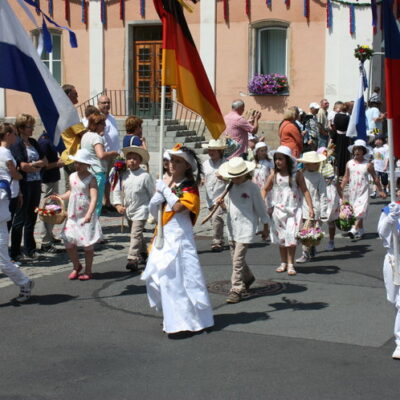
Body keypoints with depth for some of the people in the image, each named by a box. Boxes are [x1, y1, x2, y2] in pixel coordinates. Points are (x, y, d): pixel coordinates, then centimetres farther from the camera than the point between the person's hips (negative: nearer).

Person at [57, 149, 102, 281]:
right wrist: (59, 197, 11)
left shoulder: (91, 179, -11)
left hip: (86, 217, -6)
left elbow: (94, 198, -21)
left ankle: (88, 271, 15)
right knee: (69, 242, 3)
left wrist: (89, 214, -33)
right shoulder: (72, 176, 8)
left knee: (87, 244, 1)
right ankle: (76, 266, 26)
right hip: (73, 216, 6)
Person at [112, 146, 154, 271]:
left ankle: (133, 259, -18)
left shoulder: (145, 176, -12)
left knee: (136, 234, -16)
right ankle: (143, 254, 40)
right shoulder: (123, 175, 0)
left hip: (141, 210, -6)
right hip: (128, 209, 6)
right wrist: (118, 205, -5)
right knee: (137, 234, 21)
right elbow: (117, 190, 7)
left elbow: (152, 193, -5)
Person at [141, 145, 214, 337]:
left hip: (179, 238, -8)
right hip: (164, 237, 8)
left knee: (177, 278, -12)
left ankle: (185, 323, -8)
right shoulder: (168, 185, 15)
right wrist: (158, 193, -2)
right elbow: (153, 211, 15)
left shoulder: (189, 187, -6)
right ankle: (171, 316, 25)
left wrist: (165, 190, -13)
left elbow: (178, 206, -23)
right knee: (155, 277, 10)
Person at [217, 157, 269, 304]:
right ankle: (248, 278, 42)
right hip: (232, 227, 7)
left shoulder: (252, 188, -10)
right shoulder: (230, 187, 7)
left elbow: (260, 208, -2)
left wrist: (265, 227, 4)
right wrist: (221, 202, -4)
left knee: (238, 260, -12)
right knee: (236, 257, 18)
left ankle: (236, 290, -7)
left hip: (246, 227, -7)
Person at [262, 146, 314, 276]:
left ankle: (291, 265, 1)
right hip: (279, 210, 3)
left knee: (291, 236, -8)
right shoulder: (274, 175, 1)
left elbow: (305, 190, -2)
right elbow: (265, 189, 12)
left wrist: (310, 207, -9)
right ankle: (283, 263, 22)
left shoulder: (297, 174, -4)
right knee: (280, 238, 9)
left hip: (294, 210, -2)